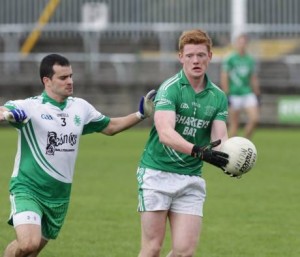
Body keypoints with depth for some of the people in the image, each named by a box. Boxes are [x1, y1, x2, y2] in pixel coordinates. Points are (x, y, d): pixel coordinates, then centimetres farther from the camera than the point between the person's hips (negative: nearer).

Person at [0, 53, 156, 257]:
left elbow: (110, 127, 23)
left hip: (60, 195, 6)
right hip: (27, 189, -6)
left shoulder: (80, 107, 7)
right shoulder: (30, 107, -13)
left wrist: (142, 114, 11)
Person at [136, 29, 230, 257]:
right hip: (157, 173, -5)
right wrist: (197, 151, -42)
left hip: (191, 179, 5)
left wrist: (230, 158, -28)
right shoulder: (169, 89, -11)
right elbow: (165, 133, -26)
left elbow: (219, 138, -5)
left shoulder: (218, 97, 6)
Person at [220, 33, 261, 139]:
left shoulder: (250, 60, 12)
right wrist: (226, 94, -11)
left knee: (254, 119, -10)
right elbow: (224, 78, -5)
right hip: (234, 95, -4)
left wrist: (257, 94, 16)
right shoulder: (229, 59, -3)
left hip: (248, 94, 4)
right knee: (234, 125, -2)